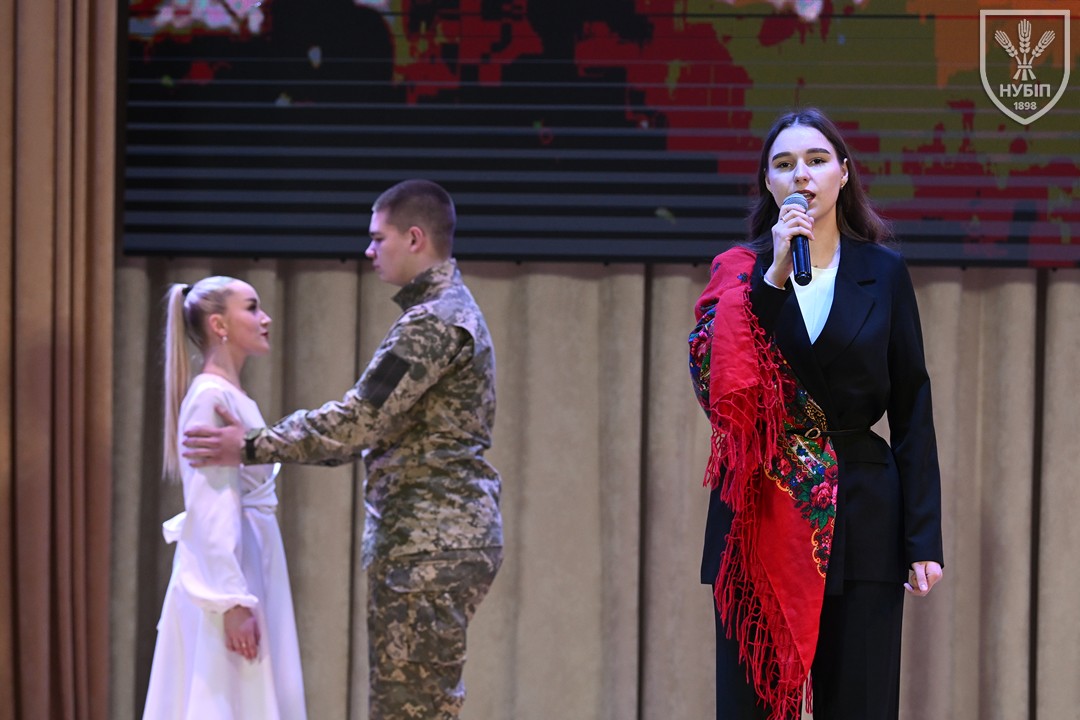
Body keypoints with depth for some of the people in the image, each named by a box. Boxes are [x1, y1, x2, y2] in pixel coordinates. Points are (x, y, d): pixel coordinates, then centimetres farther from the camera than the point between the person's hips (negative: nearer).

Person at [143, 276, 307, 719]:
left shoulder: (232, 396, 14)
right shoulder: (211, 396, -14)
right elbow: (210, 509, -19)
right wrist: (231, 600, -23)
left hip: (250, 562, 9)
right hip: (225, 570, -9)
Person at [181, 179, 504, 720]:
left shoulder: (435, 321, -15)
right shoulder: (448, 311, 19)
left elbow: (360, 419, -20)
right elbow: (380, 426, 24)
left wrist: (252, 448, -14)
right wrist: (269, 446, 20)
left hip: (430, 547, -11)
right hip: (443, 539, 11)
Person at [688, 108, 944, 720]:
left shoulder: (883, 273, 5)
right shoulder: (739, 273, 5)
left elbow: (912, 412, 5)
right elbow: (716, 382, -12)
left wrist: (924, 538, -1)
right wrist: (775, 276, -17)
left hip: (860, 521, 0)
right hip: (760, 521, 0)